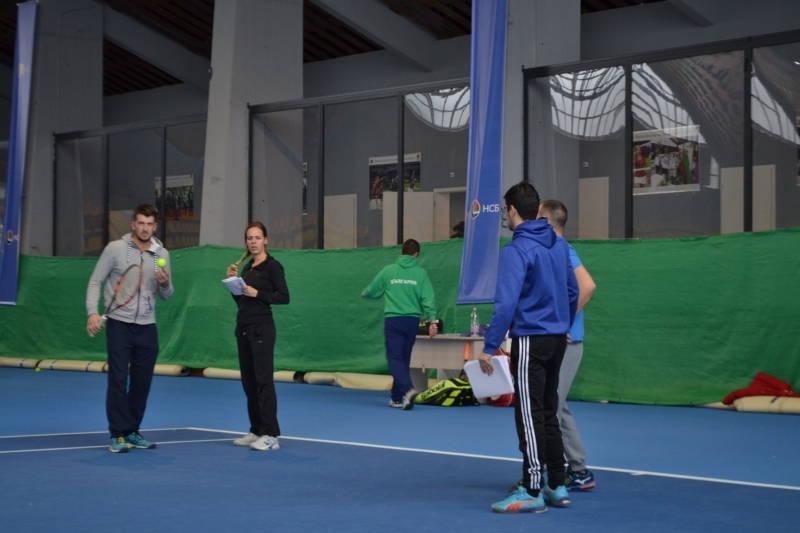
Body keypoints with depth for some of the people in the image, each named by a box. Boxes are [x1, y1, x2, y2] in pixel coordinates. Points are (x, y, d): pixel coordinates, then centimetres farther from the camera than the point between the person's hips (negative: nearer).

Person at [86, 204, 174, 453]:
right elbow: (95, 282, -1)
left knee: (142, 383, 8)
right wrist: (93, 313, -14)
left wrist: (165, 284, -13)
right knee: (118, 381, -4)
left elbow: (166, 296, 10)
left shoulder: (162, 254, 5)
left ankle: (132, 432, 19)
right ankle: (118, 435, 2)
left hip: (147, 327, 4)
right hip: (119, 324, -4)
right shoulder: (115, 248, -5)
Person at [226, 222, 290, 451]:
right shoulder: (246, 268, 15)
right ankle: (256, 431, 15)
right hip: (243, 328, 8)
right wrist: (233, 281, 5)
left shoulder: (272, 266, -7)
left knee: (263, 380, -10)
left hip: (261, 328, -8)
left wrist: (257, 293, -21)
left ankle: (271, 435, -10)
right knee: (248, 381, 9)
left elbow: (284, 297, -14)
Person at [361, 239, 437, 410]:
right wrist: (432, 320, -8)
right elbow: (427, 298, -7)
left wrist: (364, 294, 34)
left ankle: (408, 389, -28)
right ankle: (397, 398, 18)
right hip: (412, 320, 2)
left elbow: (372, 291, 11)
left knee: (395, 358, -4)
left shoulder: (388, 270, 1)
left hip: (393, 320, -2)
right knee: (404, 359, 13)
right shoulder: (421, 273, 1)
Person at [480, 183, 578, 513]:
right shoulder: (558, 244, 8)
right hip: (557, 338, 8)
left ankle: (532, 492, 0)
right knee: (548, 413, 15)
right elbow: (572, 292, 16)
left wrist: (489, 346, -19)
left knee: (530, 416, -3)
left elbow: (506, 303, -21)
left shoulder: (517, 249, -15)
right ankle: (557, 486, 19)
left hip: (530, 340, -8)